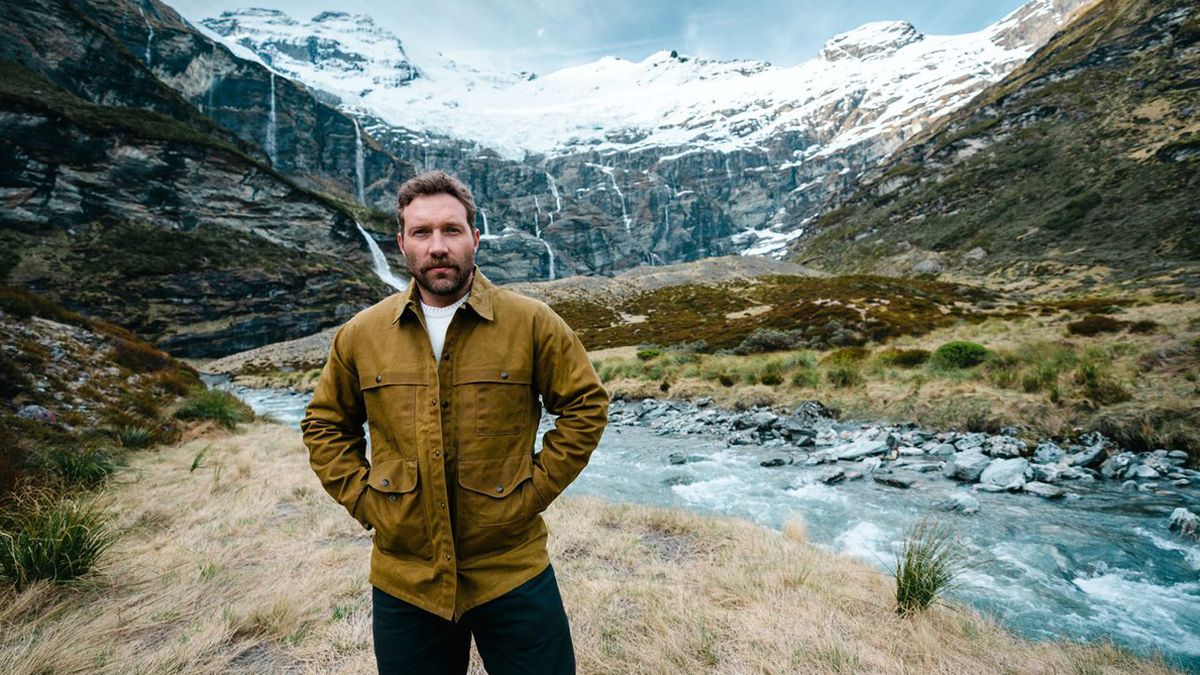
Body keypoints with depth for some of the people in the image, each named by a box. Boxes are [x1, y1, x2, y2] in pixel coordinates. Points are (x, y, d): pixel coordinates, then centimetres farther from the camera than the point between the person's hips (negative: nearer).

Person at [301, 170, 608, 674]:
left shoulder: (532, 323, -9)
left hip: (513, 573, -2)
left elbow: (586, 406, -2)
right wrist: (362, 499, 0)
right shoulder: (360, 335, -1)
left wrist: (536, 488, -8)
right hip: (403, 581, 3)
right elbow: (325, 425, 11)